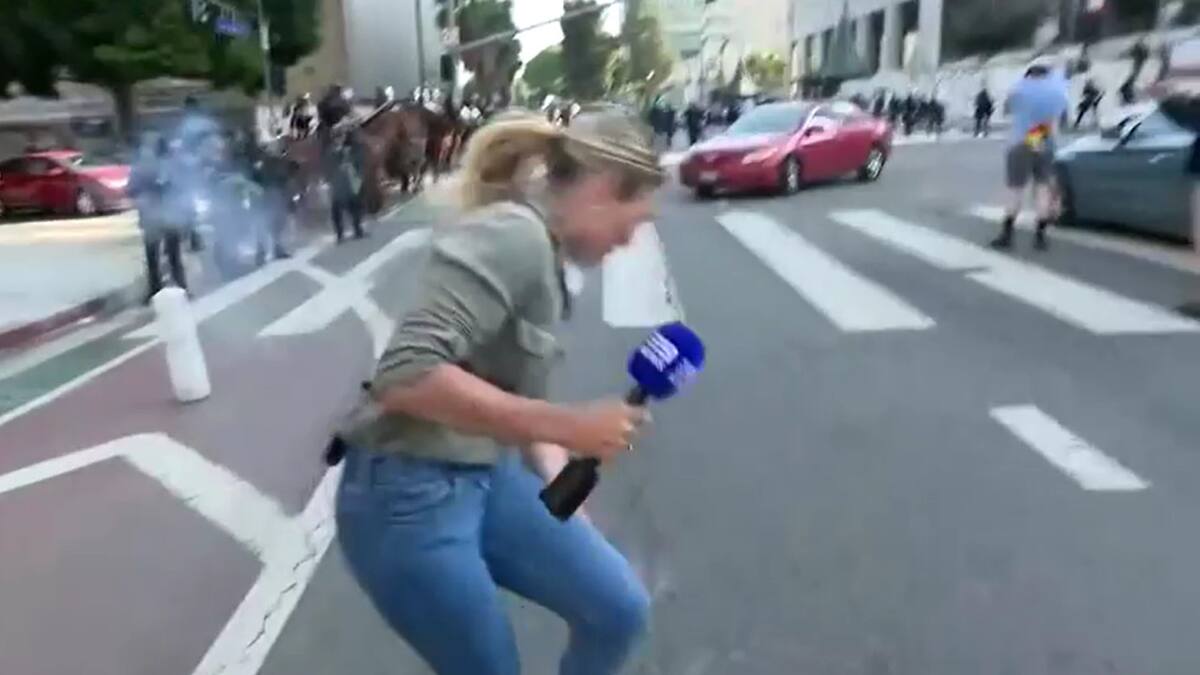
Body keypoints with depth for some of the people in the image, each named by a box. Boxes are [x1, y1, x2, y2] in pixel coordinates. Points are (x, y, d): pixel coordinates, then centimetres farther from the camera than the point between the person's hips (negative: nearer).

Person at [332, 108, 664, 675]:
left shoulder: (547, 256, 9)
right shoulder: (512, 235, -20)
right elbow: (408, 374, -32)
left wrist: (570, 510, 11)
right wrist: (568, 426, -29)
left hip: (490, 476, 8)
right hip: (408, 497, -8)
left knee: (619, 609, 6)